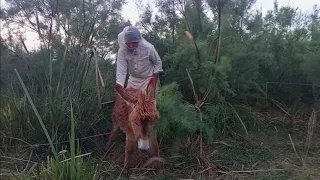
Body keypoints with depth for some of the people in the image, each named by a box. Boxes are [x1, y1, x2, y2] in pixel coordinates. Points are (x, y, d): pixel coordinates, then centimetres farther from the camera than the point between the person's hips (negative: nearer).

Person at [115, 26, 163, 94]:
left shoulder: (148, 48, -26)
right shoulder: (122, 50, -22)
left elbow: (158, 63, -11)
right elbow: (121, 70, -22)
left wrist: (154, 82, -14)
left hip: (149, 79, -3)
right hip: (134, 79, 3)